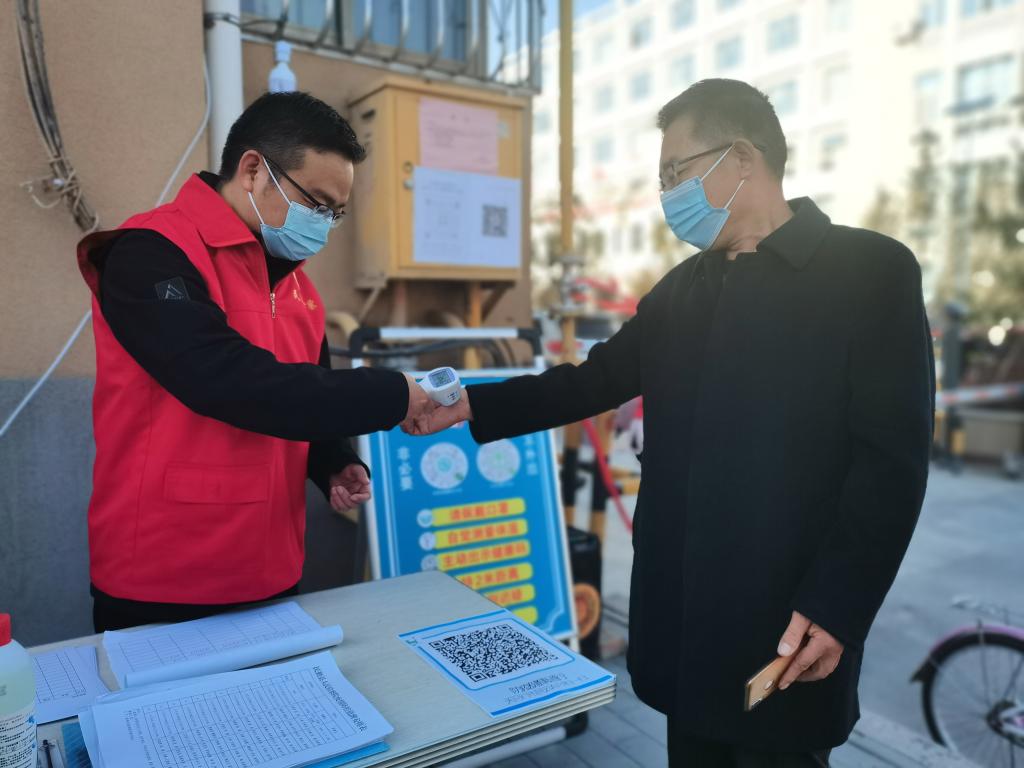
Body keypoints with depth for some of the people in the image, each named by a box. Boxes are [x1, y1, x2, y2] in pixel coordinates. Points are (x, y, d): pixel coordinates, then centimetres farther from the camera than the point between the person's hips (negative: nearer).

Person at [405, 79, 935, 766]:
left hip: (785, 619, -5)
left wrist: (835, 606, -16)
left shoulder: (870, 270, -8)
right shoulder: (684, 287, 11)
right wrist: (473, 406, 2)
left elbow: (893, 457, -12)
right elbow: (596, 380, 10)